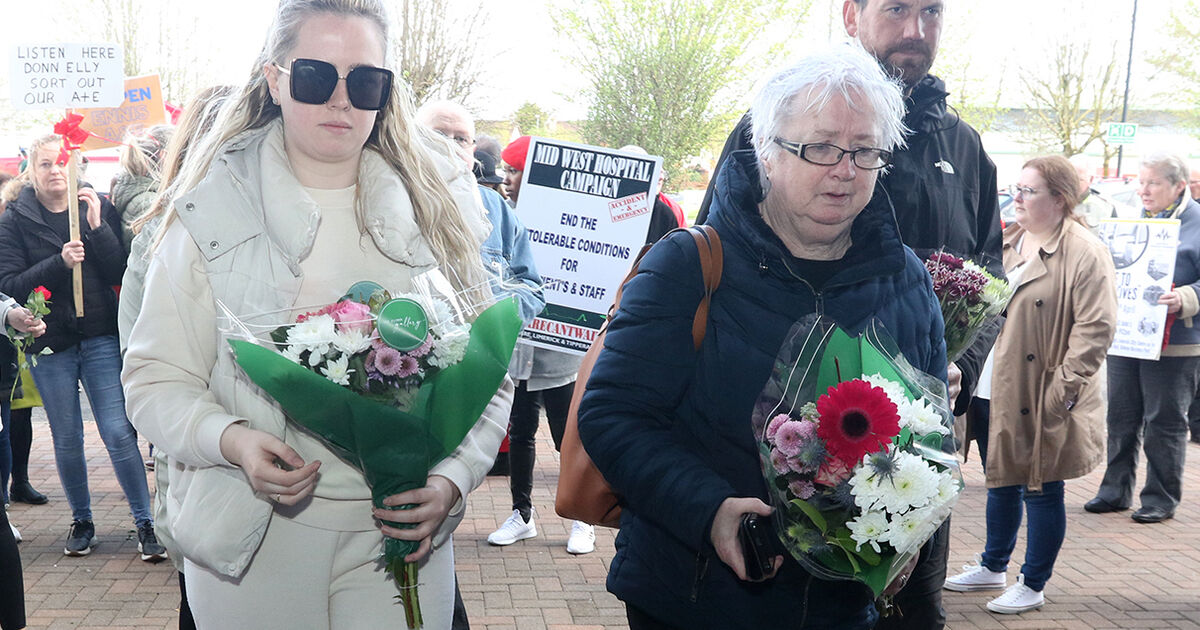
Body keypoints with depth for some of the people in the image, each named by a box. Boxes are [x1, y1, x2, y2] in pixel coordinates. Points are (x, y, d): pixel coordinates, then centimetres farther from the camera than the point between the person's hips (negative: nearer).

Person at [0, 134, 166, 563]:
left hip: (101, 337, -1)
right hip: (50, 343, 1)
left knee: (118, 431, -6)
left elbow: (120, 272, -5)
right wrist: (60, 262, -20)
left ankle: (145, 522, 3)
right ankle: (81, 522, 25)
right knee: (66, 440, 9)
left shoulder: (99, 207, 2)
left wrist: (97, 227, -17)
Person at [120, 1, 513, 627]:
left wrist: (452, 479, -14)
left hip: (400, 530, 1)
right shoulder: (212, 212, -2)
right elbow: (156, 376, -2)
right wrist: (229, 439, -20)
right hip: (251, 533, -1)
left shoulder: (436, 211, 2)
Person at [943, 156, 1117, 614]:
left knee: (1041, 489, 6)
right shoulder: (1008, 242, 10)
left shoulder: (1085, 252, -13)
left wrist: (1063, 387, -19)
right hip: (1000, 388, 7)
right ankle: (993, 567, 36)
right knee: (1001, 480, 19)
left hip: (1043, 399, -7)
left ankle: (1033, 585, 22)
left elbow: (1096, 327, -17)